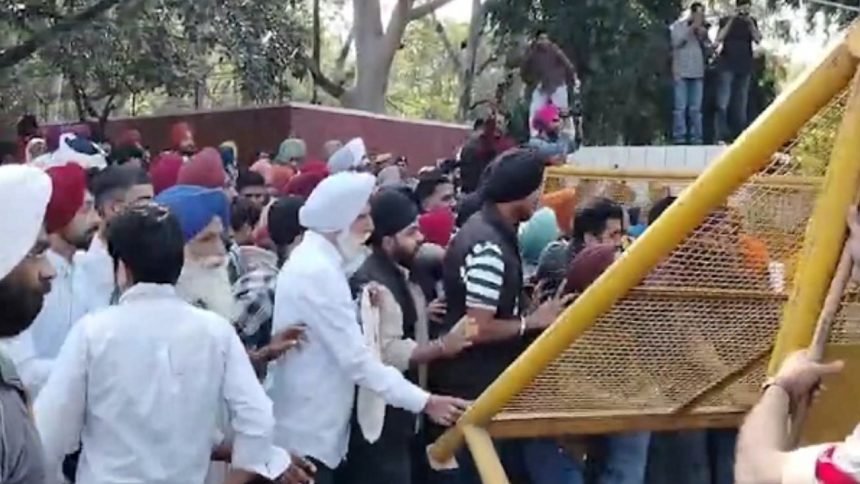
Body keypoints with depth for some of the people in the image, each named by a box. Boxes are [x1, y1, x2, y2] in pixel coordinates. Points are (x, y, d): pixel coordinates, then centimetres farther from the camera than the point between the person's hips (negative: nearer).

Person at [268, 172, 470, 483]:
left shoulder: (312, 261, 12)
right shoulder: (317, 272, -21)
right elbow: (356, 359, -23)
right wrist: (425, 402, -20)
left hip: (314, 428, 10)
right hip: (306, 434, -10)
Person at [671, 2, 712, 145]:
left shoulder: (702, 28, 18)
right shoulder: (678, 26, 5)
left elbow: (709, 50, 15)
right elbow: (676, 41, -12)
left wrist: (704, 37, -2)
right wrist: (692, 28, -10)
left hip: (698, 73, 4)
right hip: (682, 72, -4)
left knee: (696, 108, 3)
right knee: (680, 107, -8)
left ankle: (696, 138, 3)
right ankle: (679, 138, -8)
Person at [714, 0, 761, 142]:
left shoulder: (752, 21, 9)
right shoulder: (726, 20, 2)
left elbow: (758, 40, -3)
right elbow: (719, 39, -12)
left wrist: (750, 23, -13)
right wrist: (731, 20, -16)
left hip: (745, 67, 3)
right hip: (728, 65, -3)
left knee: (741, 103, 6)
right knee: (723, 103, -12)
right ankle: (720, 136, -13)